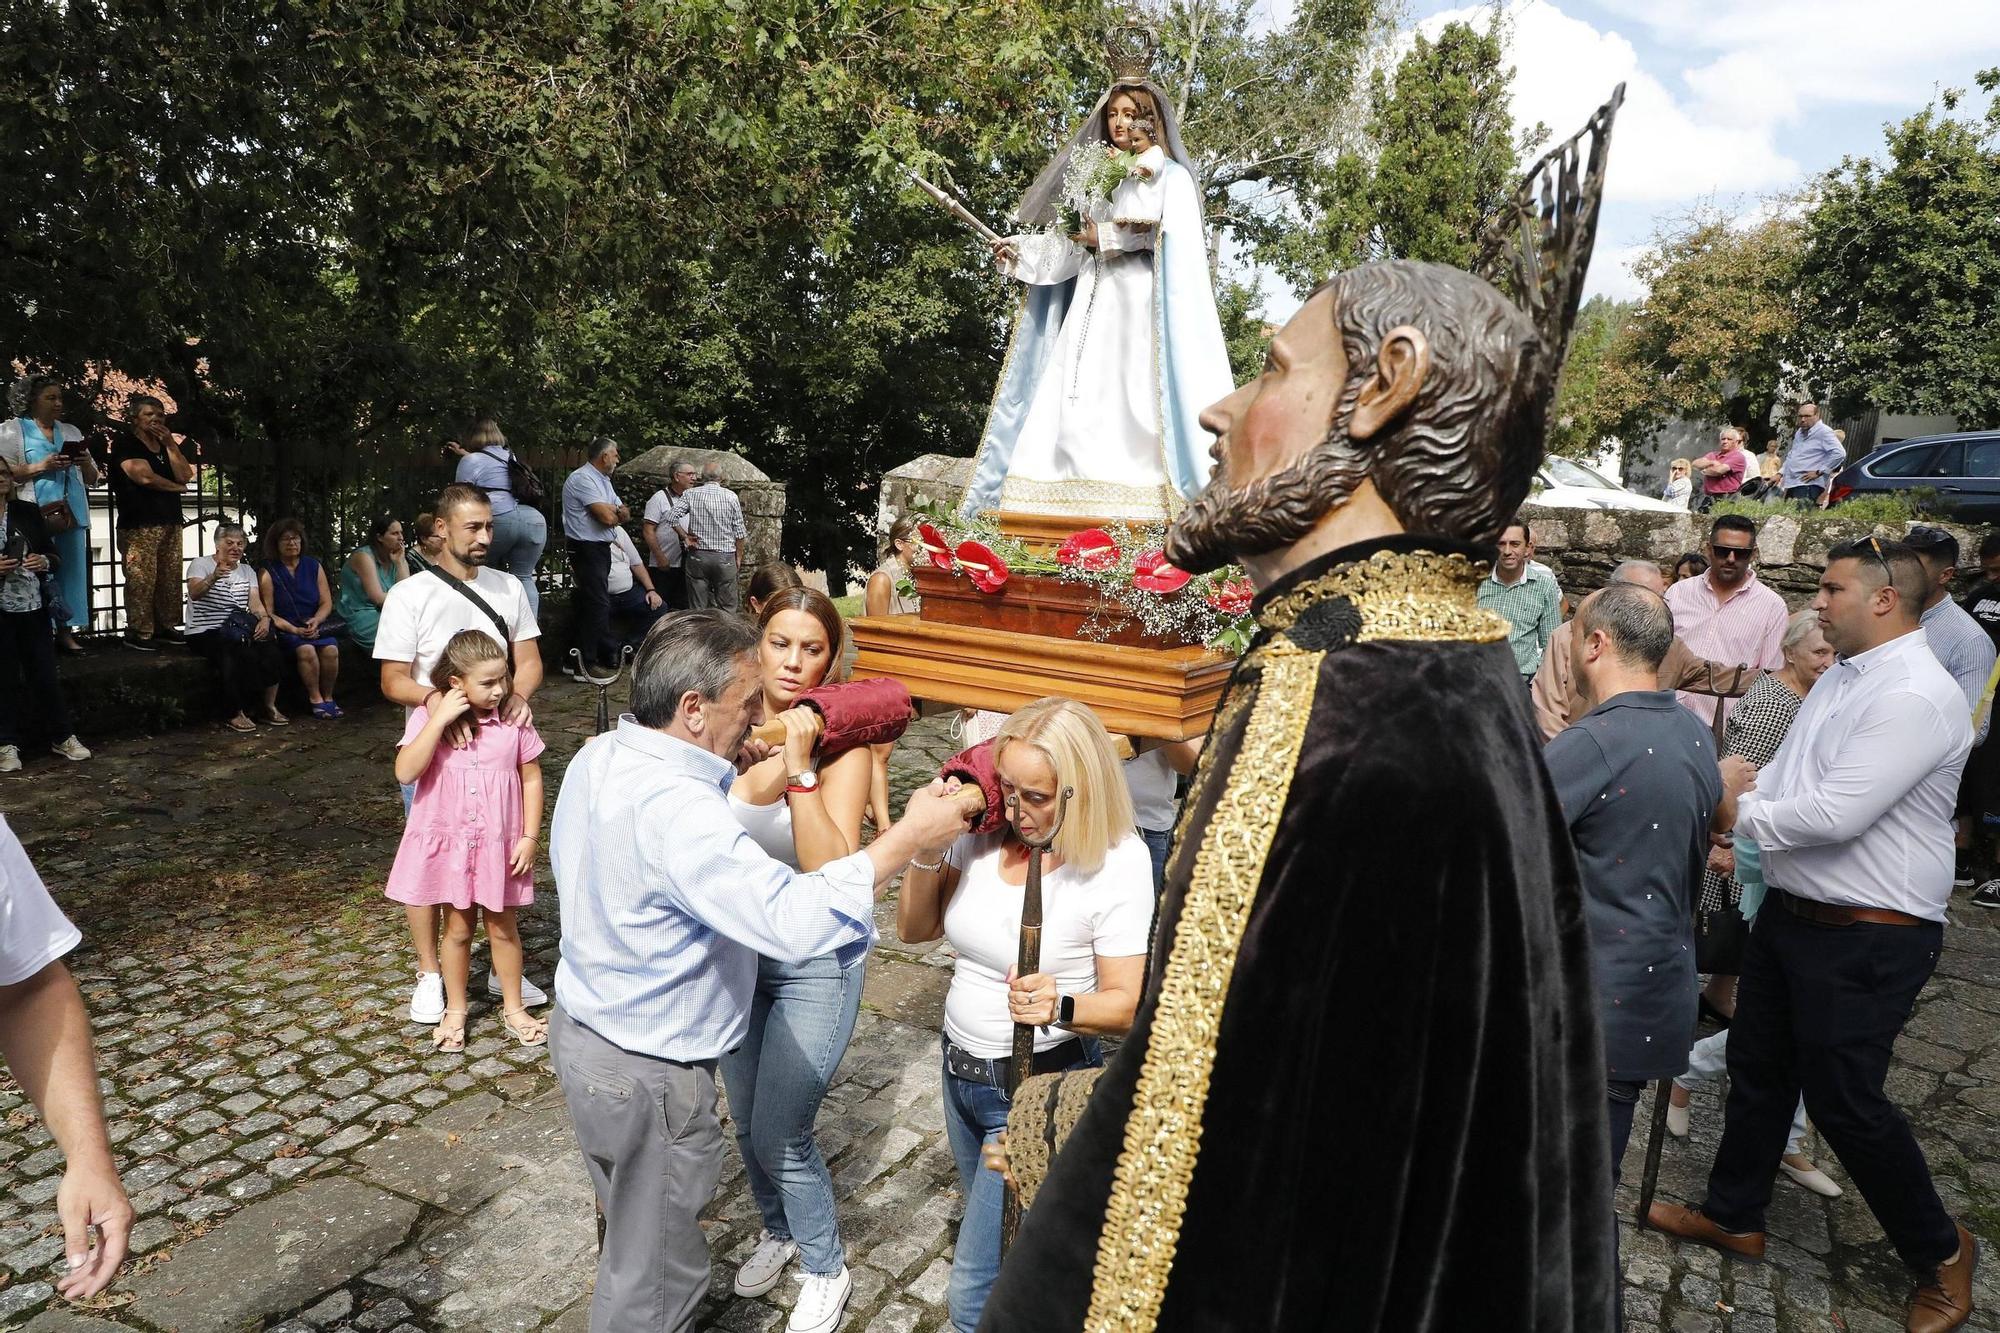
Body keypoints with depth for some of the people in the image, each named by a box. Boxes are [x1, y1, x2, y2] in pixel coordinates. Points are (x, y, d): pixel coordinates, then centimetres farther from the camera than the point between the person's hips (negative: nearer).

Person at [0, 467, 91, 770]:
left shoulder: (28, 512, 9)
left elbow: (53, 553, 12)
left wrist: (45, 561, -10)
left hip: (34, 607, 2)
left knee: (45, 674, 6)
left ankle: (62, 737, 15)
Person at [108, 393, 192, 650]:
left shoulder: (166, 444, 21)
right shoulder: (125, 443, 1)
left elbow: (185, 475, 8)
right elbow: (144, 476, -11)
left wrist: (170, 445, 0)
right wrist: (177, 487, 3)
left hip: (170, 522, 6)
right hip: (139, 525, -6)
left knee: (170, 578, 3)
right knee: (141, 579, -10)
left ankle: (165, 625, 9)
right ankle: (139, 631, -6)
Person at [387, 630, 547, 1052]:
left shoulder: (514, 720, -9)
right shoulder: (427, 717, -10)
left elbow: (531, 778, -2)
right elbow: (405, 772, -23)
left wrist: (530, 836, -6)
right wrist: (439, 720, -28)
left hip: (500, 843, 0)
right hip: (449, 842, 0)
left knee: (502, 927, 13)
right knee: (458, 928, 14)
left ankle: (513, 1008, 30)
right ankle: (455, 1011, 33)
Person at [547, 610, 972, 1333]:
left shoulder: (598, 756, -3)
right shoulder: (672, 805, -34)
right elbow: (791, 918, -42)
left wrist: (729, 764, 2)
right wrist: (910, 835, -33)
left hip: (583, 1028, 10)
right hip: (647, 1075, -9)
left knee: (628, 1230, 31)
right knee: (655, 1273, 13)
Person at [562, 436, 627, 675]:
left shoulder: (603, 480, 17)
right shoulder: (582, 479, -15)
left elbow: (624, 515, 14)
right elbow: (607, 517, -22)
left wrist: (614, 511, -10)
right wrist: (617, 513, 1)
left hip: (601, 548, 10)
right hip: (586, 549, -10)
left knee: (599, 602, 15)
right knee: (598, 603, -10)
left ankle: (607, 653, 22)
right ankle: (588, 661, -3)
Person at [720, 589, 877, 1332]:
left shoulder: (839, 745, -20)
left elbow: (833, 874, -29)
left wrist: (800, 768, -35)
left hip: (816, 967, -5)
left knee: (780, 1133, 4)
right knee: (746, 1120, 21)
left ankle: (826, 1271, 33)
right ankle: (778, 1231, 51)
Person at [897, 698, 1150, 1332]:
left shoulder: (1116, 864, -23)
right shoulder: (984, 829, -10)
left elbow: (1125, 1005, -18)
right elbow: (913, 929, -2)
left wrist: (1061, 1006, -38)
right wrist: (927, 847, -19)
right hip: (961, 1067, 6)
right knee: (992, 1229, 29)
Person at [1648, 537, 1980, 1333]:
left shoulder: (1916, 698, -22)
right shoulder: (1840, 678, 7)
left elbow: (1835, 814, -28)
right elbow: (1782, 776, 13)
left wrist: (1736, 815, -15)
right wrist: (1732, 816, -3)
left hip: (1866, 939, -9)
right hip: (1791, 911, 9)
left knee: (1845, 1101, 4)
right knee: (1757, 1068, 18)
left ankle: (1940, 1253, 30)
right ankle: (1733, 1217, 36)